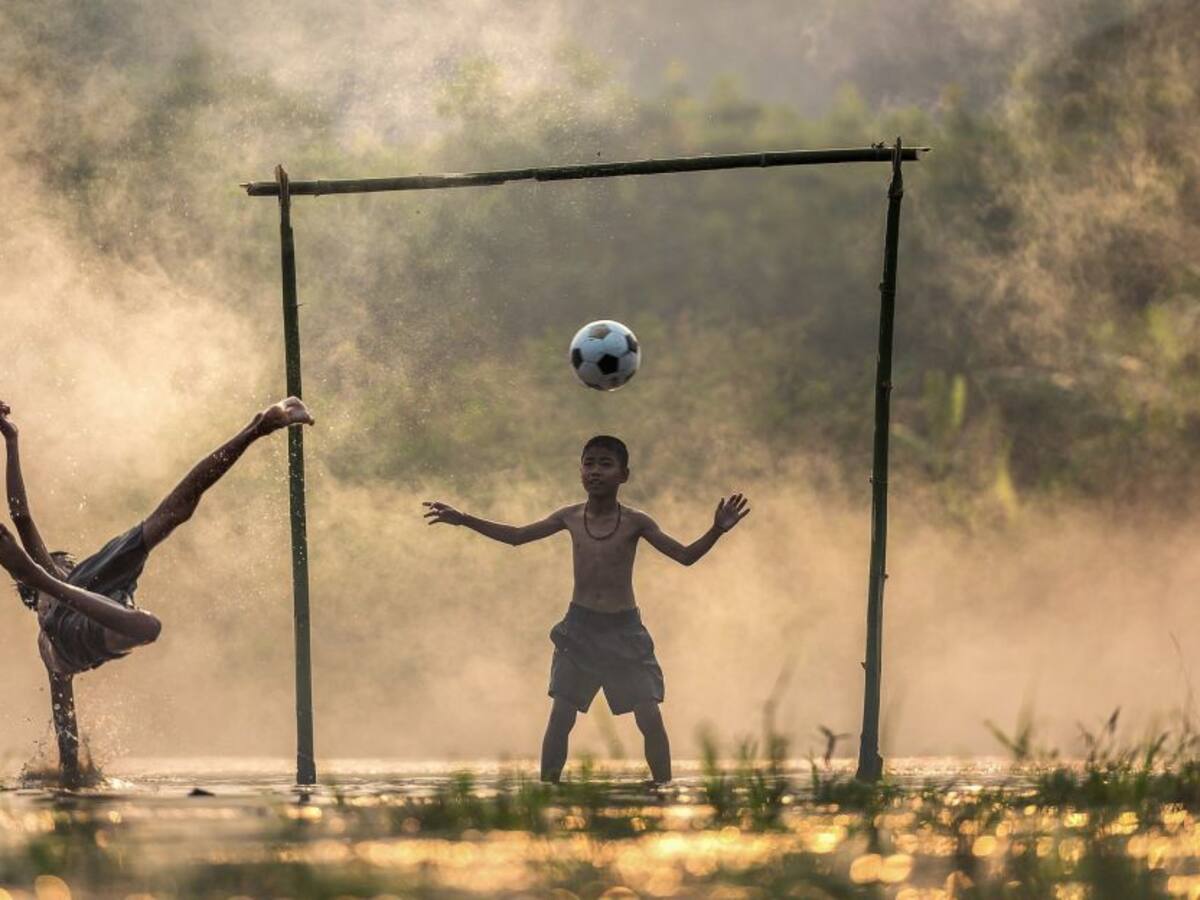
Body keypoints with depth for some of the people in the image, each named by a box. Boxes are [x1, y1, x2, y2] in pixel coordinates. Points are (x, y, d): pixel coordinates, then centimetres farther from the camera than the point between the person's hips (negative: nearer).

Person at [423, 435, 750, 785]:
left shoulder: (635, 522, -7)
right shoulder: (571, 517, 1)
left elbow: (685, 555, -8)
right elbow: (516, 536, 12)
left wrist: (717, 531, -25)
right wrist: (462, 519, 9)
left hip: (624, 628, -2)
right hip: (579, 626, 2)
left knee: (650, 719, -8)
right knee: (559, 717, -2)